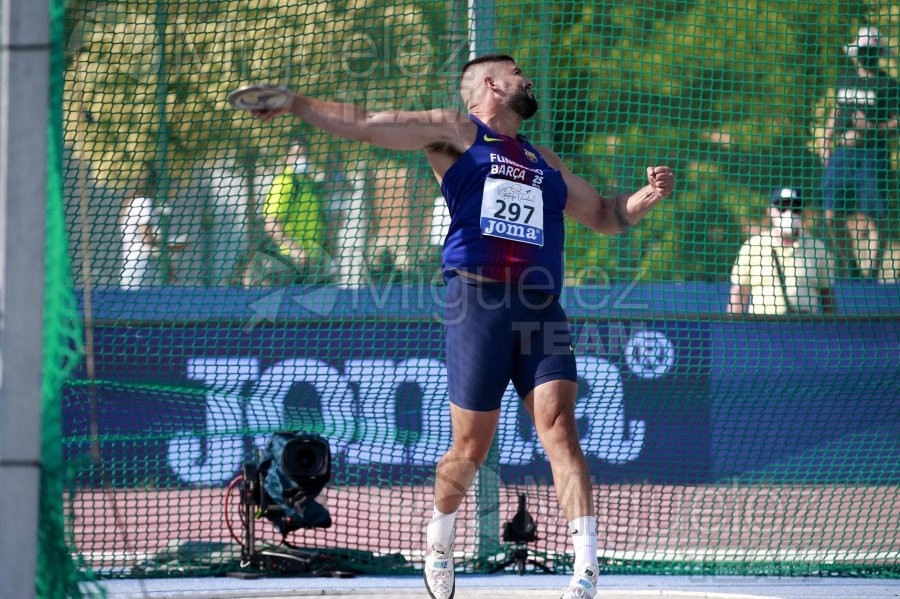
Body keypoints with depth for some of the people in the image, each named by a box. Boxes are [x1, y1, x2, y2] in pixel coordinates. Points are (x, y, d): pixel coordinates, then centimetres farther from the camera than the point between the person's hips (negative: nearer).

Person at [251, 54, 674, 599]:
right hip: (478, 303, -3)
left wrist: (646, 197, 15)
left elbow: (604, 216, 35)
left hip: (541, 311, 3)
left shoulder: (545, 162, 27)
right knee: (471, 447, 1)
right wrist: (296, 104, -4)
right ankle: (440, 542, 29)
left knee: (558, 424, -14)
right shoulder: (456, 134, 12)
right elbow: (366, 126, 6)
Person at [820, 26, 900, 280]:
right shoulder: (845, 78, 15)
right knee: (831, 216, 1)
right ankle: (849, 267, 18)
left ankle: (870, 275, -5)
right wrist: (827, 140, 15)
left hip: (871, 154, -5)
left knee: (870, 219, -8)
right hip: (841, 153, 5)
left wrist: (872, 127, -18)